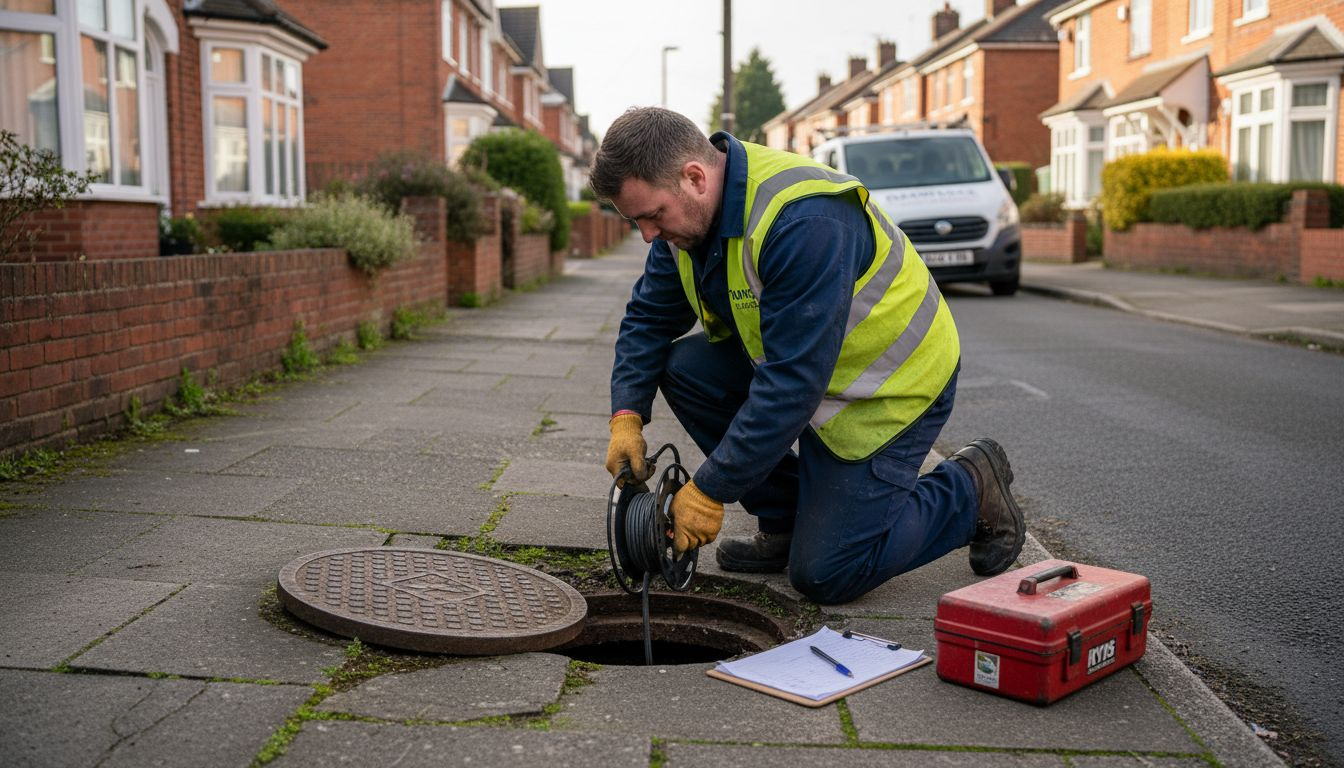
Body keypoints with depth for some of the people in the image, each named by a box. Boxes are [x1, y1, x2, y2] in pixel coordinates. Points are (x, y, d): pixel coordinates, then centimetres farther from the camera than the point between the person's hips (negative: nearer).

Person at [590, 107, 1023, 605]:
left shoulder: (804, 224, -34)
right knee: (683, 367, -9)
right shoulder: (686, 214, -6)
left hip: (894, 383, -8)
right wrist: (627, 417, -11)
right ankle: (785, 521, 5)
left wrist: (710, 490, -29)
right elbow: (648, 318, 4)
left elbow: (792, 382, -34)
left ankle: (972, 491, 11)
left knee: (824, 576, -9)